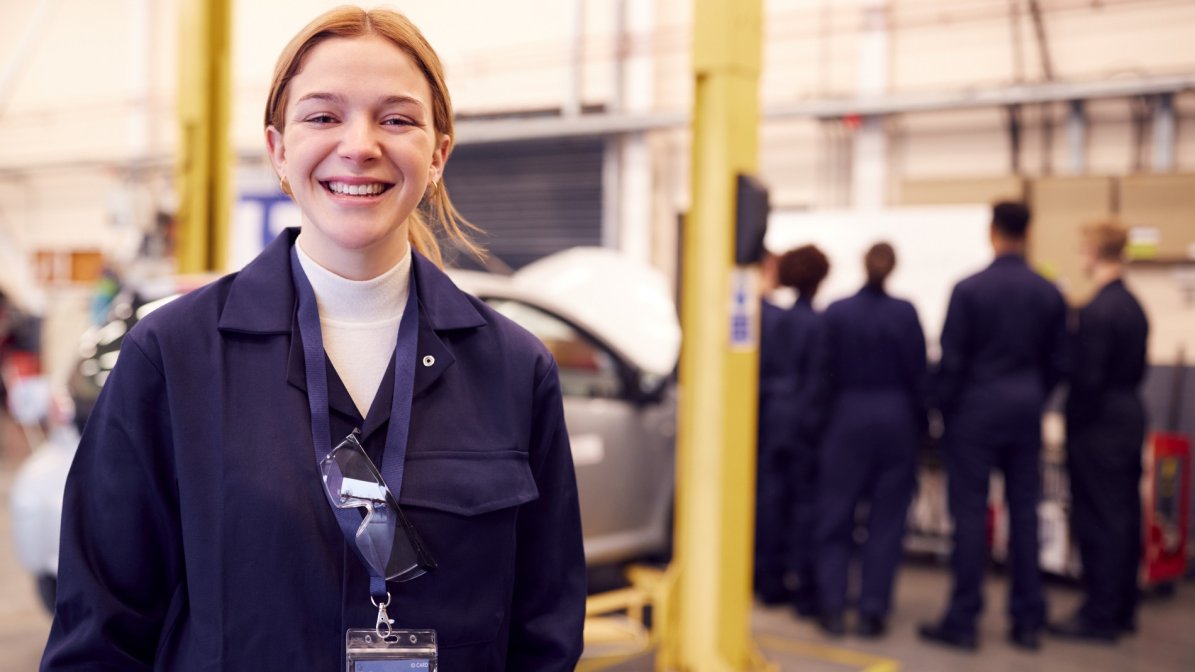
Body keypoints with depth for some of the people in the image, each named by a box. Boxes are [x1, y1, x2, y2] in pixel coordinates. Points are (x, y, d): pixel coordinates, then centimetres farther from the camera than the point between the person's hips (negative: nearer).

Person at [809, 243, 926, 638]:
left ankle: (832, 608, 6)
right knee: (886, 520, 6)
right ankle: (873, 611, 7)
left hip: (848, 417, 0)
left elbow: (825, 372, 0)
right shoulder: (905, 313, -6)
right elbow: (918, 373, -3)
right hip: (896, 420, 0)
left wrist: (824, 422, 9)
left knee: (836, 516, 8)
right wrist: (920, 424, 7)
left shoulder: (836, 312, -4)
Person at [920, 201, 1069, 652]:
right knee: (1024, 512, 9)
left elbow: (951, 360, -9)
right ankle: (1027, 621, 15)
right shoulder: (1049, 293, 2)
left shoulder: (969, 290, -12)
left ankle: (963, 621, 4)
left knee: (970, 513, 0)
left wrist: (943, 409, 2)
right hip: (1026, 411, 4)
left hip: (976, 408, -4)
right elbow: (1058, 362, 7)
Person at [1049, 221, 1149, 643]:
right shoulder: (1133, 306, 9)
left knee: (1097, 522, -2)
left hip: (1099, 428, -9)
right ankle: (1122, 608, 24)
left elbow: (1086, 378, -19)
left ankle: (1099, 616, 4)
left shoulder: (1097, 311, -19)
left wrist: (1072, 425, -11)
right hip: (1130, 417, 9)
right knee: (1124, 517, 14)